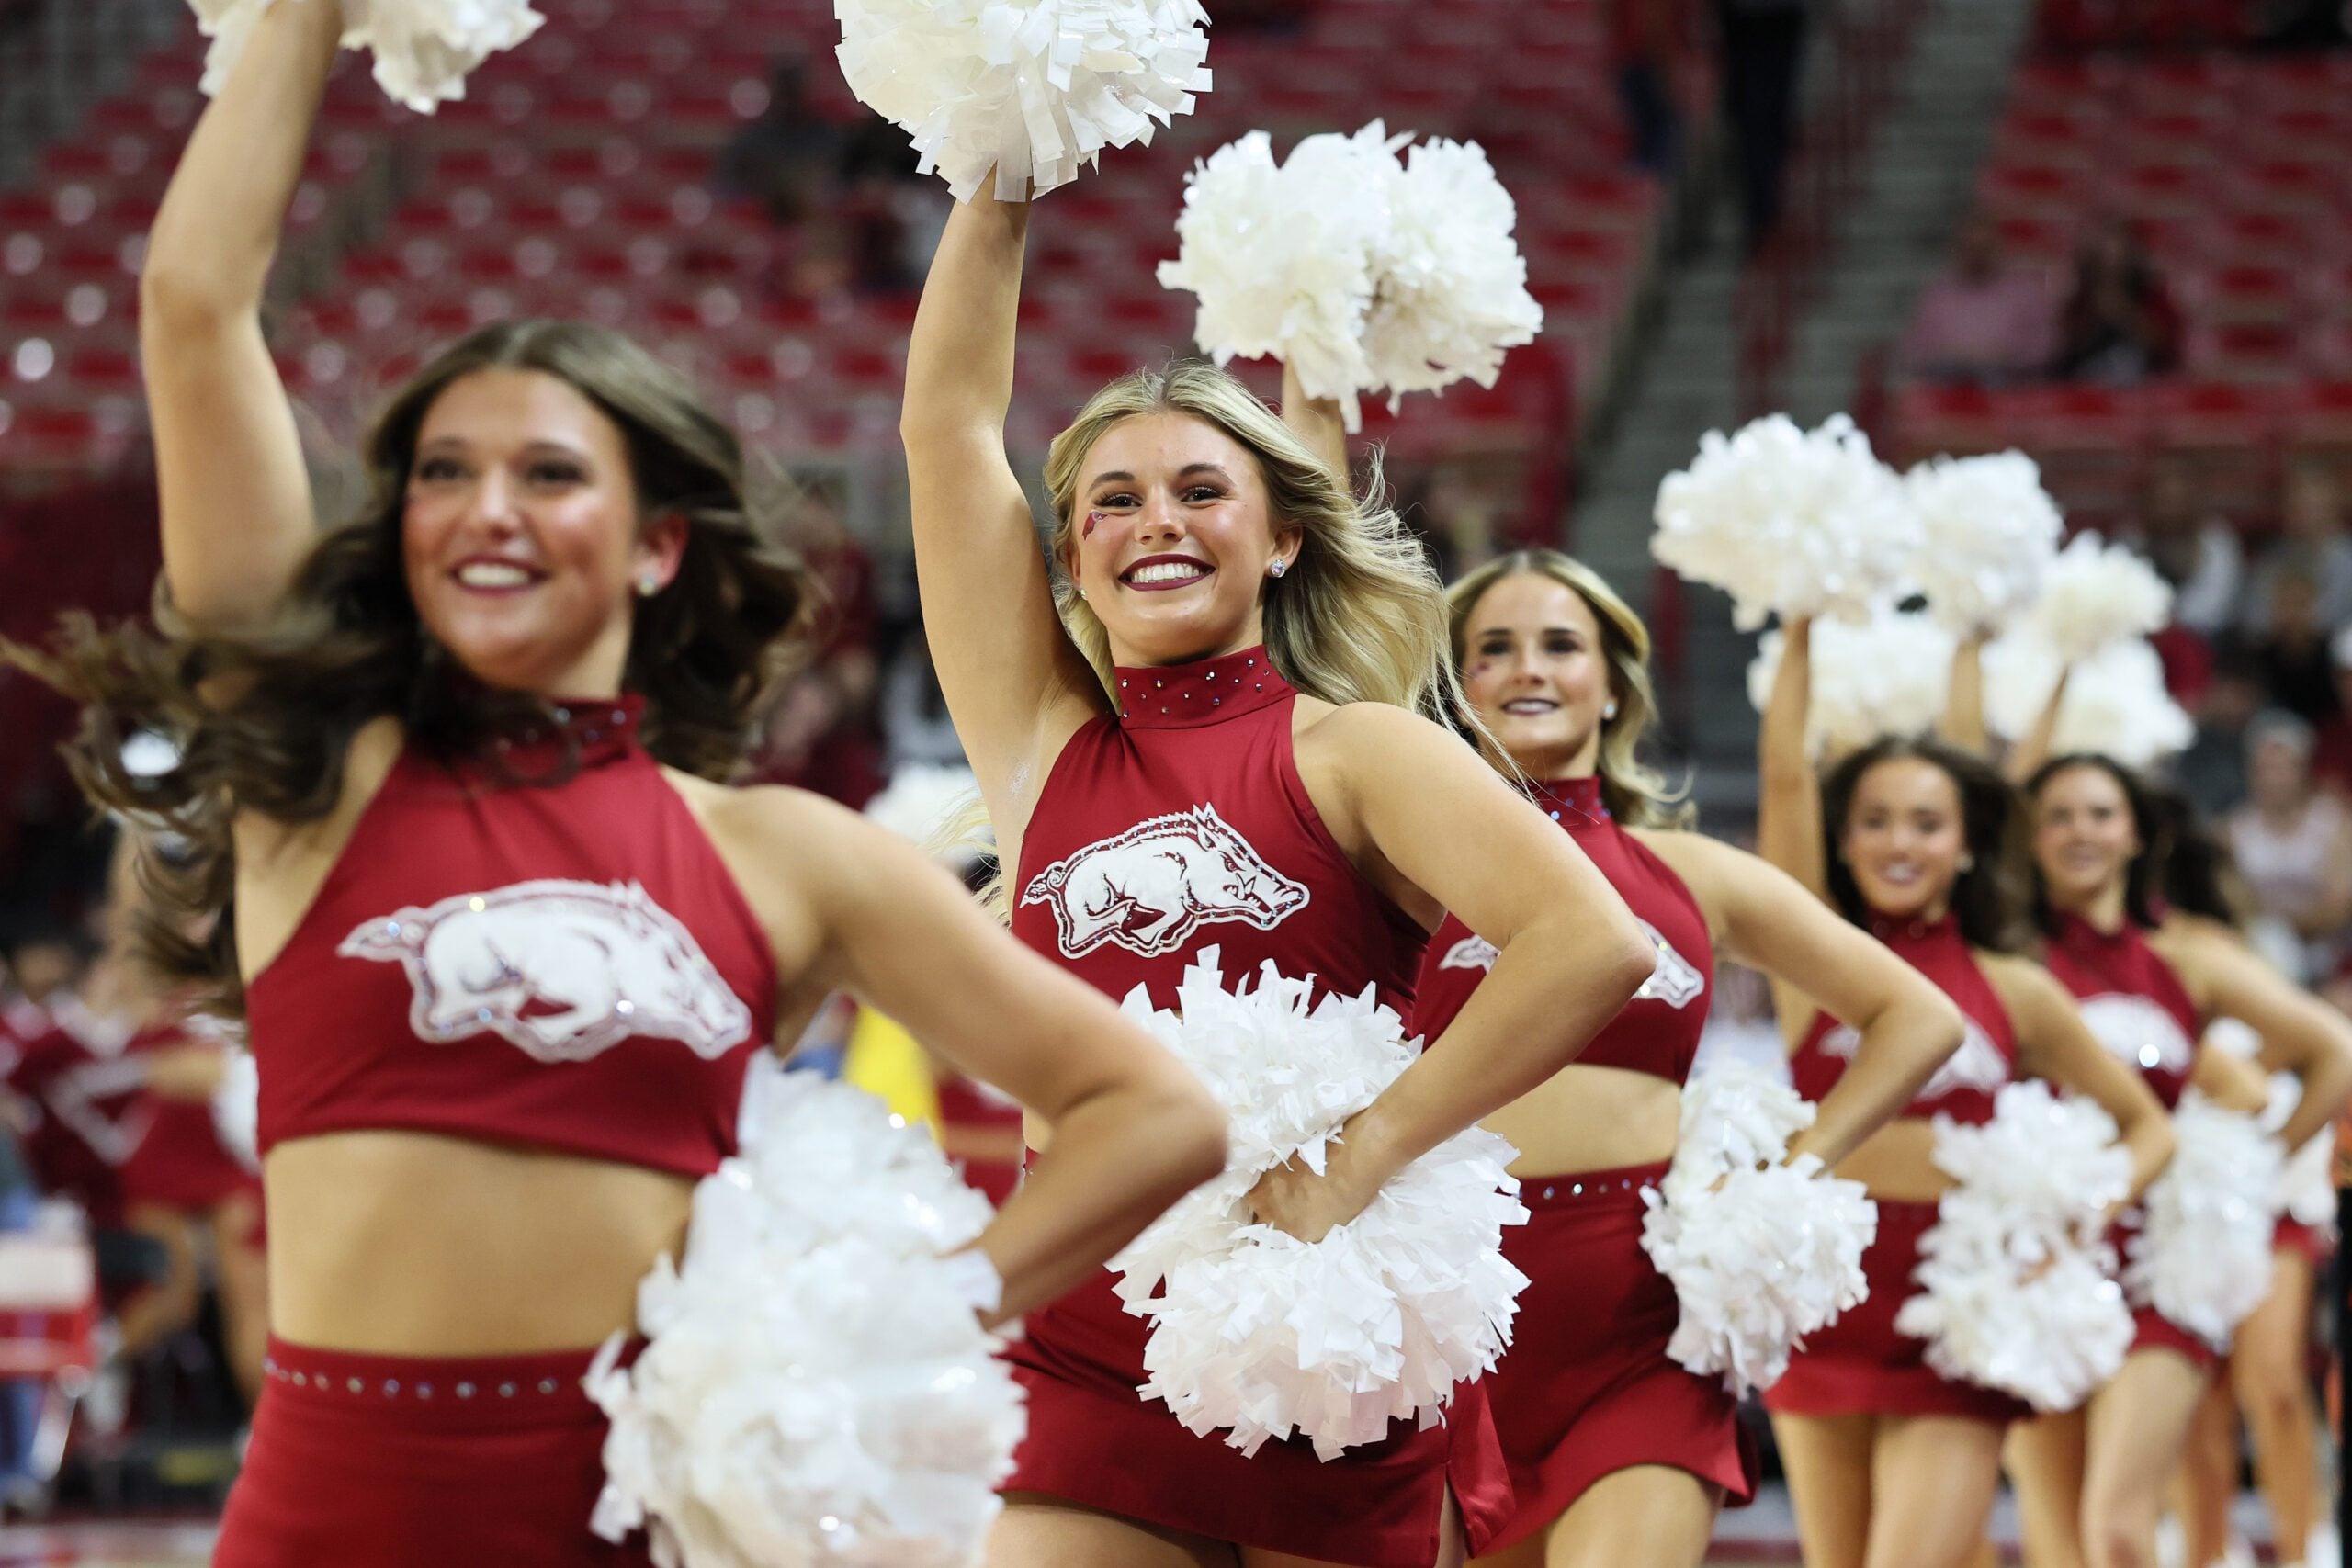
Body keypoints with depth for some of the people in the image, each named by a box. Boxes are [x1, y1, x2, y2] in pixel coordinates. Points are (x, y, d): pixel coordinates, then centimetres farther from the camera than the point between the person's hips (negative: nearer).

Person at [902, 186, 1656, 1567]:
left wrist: (1360, 1159, -20)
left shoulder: (1350, 752, 1)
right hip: (1094, 1366, 2)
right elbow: (950, 424, 11)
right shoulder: (1046, 749, 11)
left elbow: (1597, 945, -15)